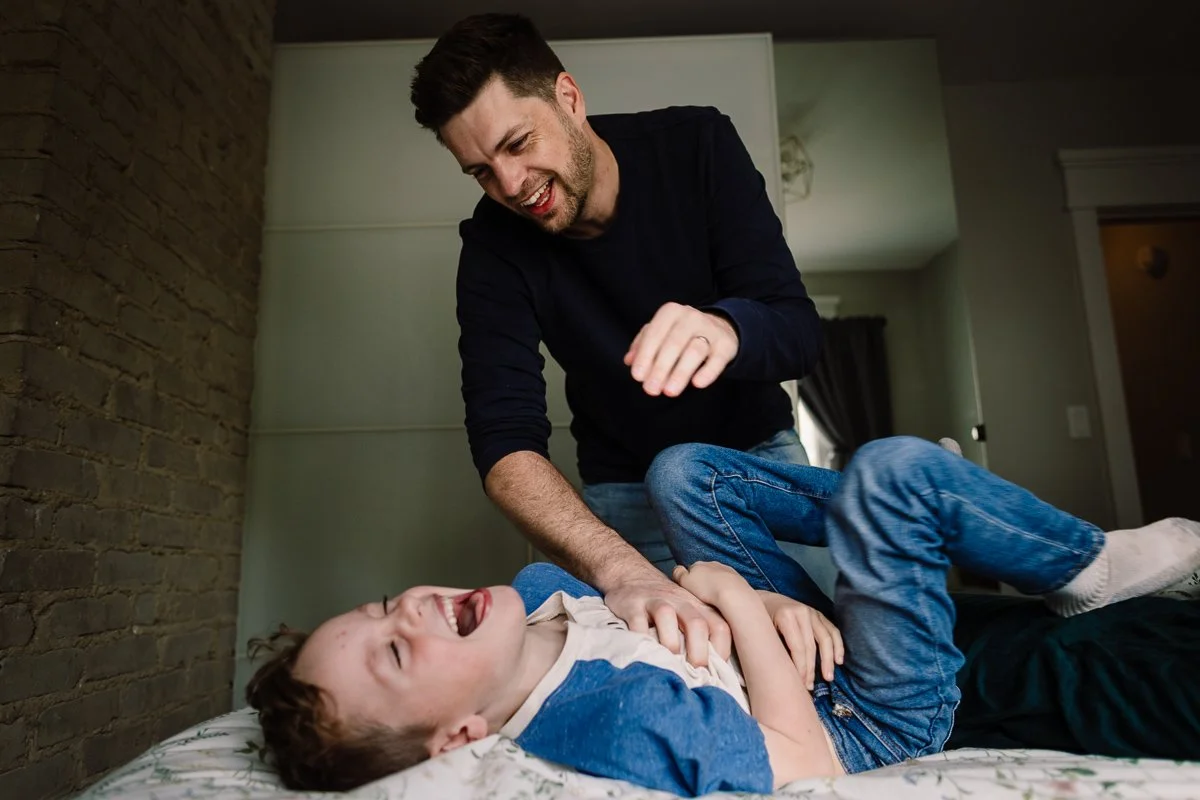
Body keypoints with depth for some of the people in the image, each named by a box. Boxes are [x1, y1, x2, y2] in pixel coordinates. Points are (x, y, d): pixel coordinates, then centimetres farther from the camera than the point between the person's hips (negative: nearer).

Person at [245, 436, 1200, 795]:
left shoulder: (530, 596, -12)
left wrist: (768, 600, -16)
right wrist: (737, 596, -22)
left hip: (782, 645, 8)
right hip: (866, 721, -7)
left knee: (683, 467, 1)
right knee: (892, 469, -23)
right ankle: (1092, 567, 10)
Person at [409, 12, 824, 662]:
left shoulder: (697, 146, -16)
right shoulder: (494, 246, -17)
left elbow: (799, 329, -21)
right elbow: (504, 440, -27)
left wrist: (723, 328, -47)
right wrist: (621, 571, -45)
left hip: (759, 454, 1)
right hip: (628, 491, 0)